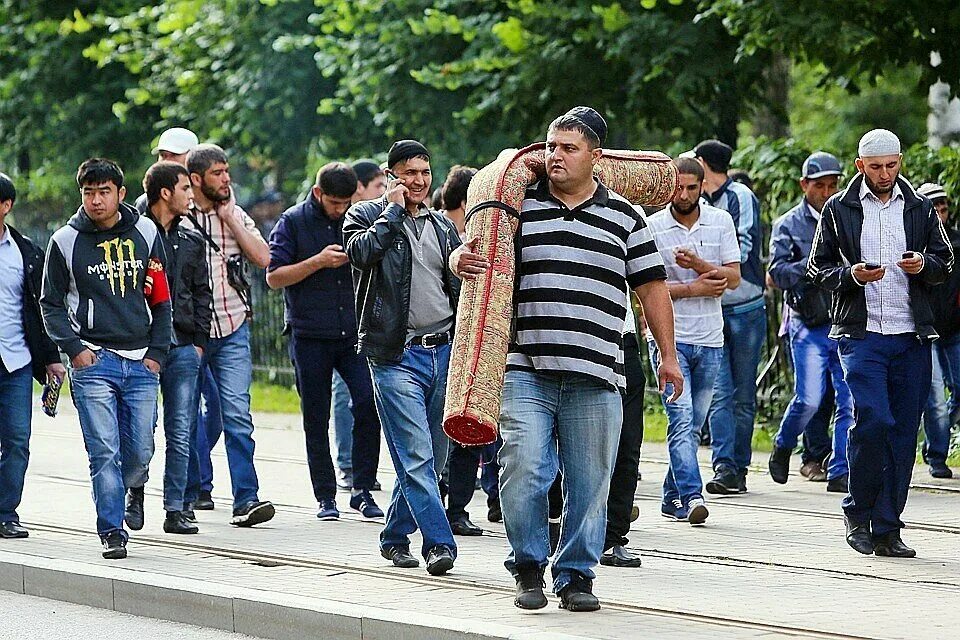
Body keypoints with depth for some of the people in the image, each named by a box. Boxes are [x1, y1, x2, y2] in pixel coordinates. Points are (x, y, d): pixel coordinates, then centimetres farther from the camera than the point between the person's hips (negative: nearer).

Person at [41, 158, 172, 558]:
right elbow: (50, 303, 7)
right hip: (93, 360, -2)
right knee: (104, 451, -10)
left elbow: (161, 297, 12)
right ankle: (111, 532, -4)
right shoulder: (66, 241, 1)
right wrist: (73, 348, -7)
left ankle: (129, 490, 34)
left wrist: (157, 350, 3)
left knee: (140, 451, 3)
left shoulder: (145, 234, 7)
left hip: (141, 362, 2)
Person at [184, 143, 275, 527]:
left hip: (232, 330, 2)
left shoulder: (235, 215, 9)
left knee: (237, 415, -8)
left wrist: (229, 219, -4)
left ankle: (246, 499, -12)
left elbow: (263, 258, -1)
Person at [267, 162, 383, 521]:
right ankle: (325, 496, 14)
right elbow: (274, 276, -4)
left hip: (355, 333, 1)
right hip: (310, 337, -1)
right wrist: (318, 262, -15)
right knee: (316, 420, 4)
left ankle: (362, 490, -5)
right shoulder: (294, 222, 1)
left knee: (369, 403, -14)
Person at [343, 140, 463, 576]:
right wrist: (393, 209, -9)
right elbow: (361, 252, -18)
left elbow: (459, 290, 22)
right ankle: (439, 544, -18)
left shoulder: (442, 227, 18)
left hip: (444, 351, 6)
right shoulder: (366, 215, 4)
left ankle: (395, 536, 21)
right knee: (416, 455, -14)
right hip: (396, 355, -5)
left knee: (432, 457, 7)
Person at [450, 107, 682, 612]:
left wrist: (668, 356, 11)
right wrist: (460, 260, -13)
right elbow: (469, 253, 12)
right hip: (525, 372, -1)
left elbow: (651, 288, 13)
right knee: (523, 471, -11)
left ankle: (577, 574, 17)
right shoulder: (519, 207, 8)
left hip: (595, 378, 1)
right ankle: (529, 567, 7)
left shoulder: (624, 218, 9)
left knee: (589, 484, 4)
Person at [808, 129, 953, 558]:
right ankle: (859, 512, 1)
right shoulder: (839, 209, 5)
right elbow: (817, 268, 8)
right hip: (861, 334, -3)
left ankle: (887, 528, 8)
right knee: (872, 419, -18)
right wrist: (850, 275, -12)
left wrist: (924, 264, -5)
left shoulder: (919, 208, 12)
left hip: (911, 337, 3)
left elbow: (945, 261, 18)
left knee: (903, 432, 2)